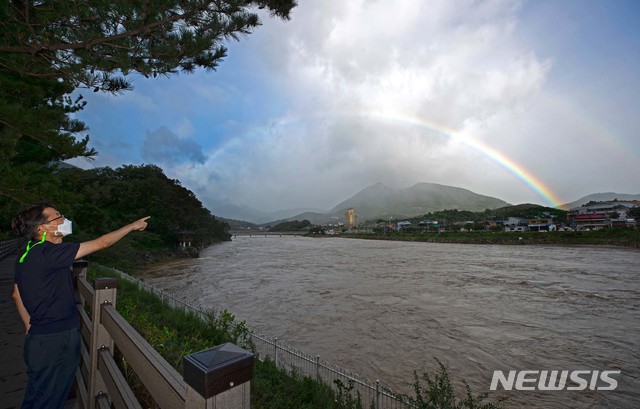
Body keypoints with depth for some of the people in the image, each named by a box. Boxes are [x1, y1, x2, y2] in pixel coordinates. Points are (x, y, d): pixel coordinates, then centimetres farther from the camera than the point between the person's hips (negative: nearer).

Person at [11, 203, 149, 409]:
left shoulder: (27, 254, 6)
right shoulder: (48, 253, -24)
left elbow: (17, 295, 15)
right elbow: (101, 243, -22)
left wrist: (30, 327, 20)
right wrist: (133, 226, -11)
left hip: (40, 336, 9)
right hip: (54, 343, -9)